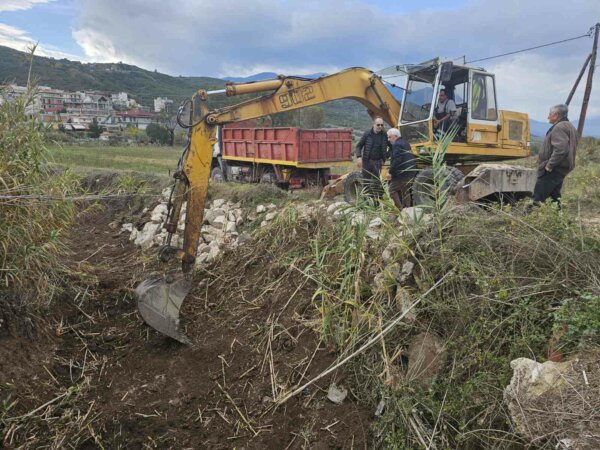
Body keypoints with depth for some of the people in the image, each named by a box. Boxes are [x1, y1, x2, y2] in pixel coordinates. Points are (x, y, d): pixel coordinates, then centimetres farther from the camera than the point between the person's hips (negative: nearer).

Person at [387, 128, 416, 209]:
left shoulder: (397, 145, -15)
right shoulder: (405, 143, 17)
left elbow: (397, 160, -25)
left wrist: (391, 172, -19)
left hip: (402, 174, -10)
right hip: (410, 172, 10)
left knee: (392, 189, -3)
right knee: (406, 192, 17)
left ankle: (401, 208, -9)